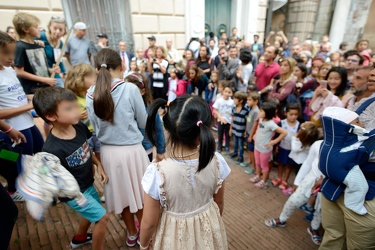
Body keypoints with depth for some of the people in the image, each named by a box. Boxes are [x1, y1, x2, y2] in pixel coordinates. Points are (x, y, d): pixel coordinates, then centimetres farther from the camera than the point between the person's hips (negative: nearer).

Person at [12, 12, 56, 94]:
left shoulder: (39, 45, 12)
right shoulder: (20, 47, -10)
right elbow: (19, 72, -14)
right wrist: (44, 79, -17)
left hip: (46, 87, 8)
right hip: (31, 91, -7)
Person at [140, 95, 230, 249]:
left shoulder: (157, 172, -31)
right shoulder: (216, 161, -22)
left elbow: (149, 223, -17)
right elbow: (219, 203, -5)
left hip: (175, 238, -2)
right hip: (209, 231, 2)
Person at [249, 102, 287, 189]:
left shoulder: (271, 124, -27)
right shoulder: (261, 120, -5)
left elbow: (284, 132, -28)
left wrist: (274, 141, -22)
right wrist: (255, 135, 5)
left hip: (265, 149, -7)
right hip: (257, 147, 7)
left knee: (264, 165, 13)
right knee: (257, 163, 24)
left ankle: (263, 181, 33)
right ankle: (258, 176, 46)